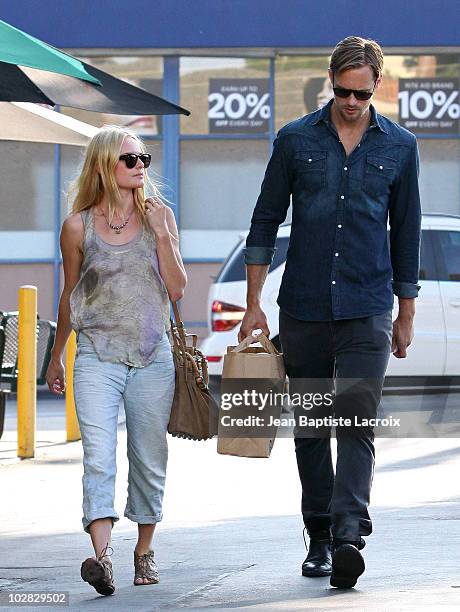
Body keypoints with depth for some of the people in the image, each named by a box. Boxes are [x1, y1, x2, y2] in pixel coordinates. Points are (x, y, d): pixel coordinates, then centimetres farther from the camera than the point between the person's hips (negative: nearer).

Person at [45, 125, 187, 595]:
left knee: (149, 458, 7)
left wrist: (161, 234, -9)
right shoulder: (79, 226, 2)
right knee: (98, 455, -16)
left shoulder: (158, 216, 6)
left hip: (153, 356, 2)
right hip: (97, 356, -2)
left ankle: (144, 551, 21)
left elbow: (177, 289, 2)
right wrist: (56, 356, 19)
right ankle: (101, 555, -27)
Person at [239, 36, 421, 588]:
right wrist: (253, 306, 3)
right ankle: (319, 538, 16)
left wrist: (406, 315, 13)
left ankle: (348, 537, -21)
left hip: (366, 312, -1)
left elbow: (405, 233, 12)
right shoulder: (296, 140, 3)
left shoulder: (399, 147, 5)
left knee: (356, 425, -12)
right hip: (303, 309, 1)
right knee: (310, 429, 7)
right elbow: (265, 222, 7)